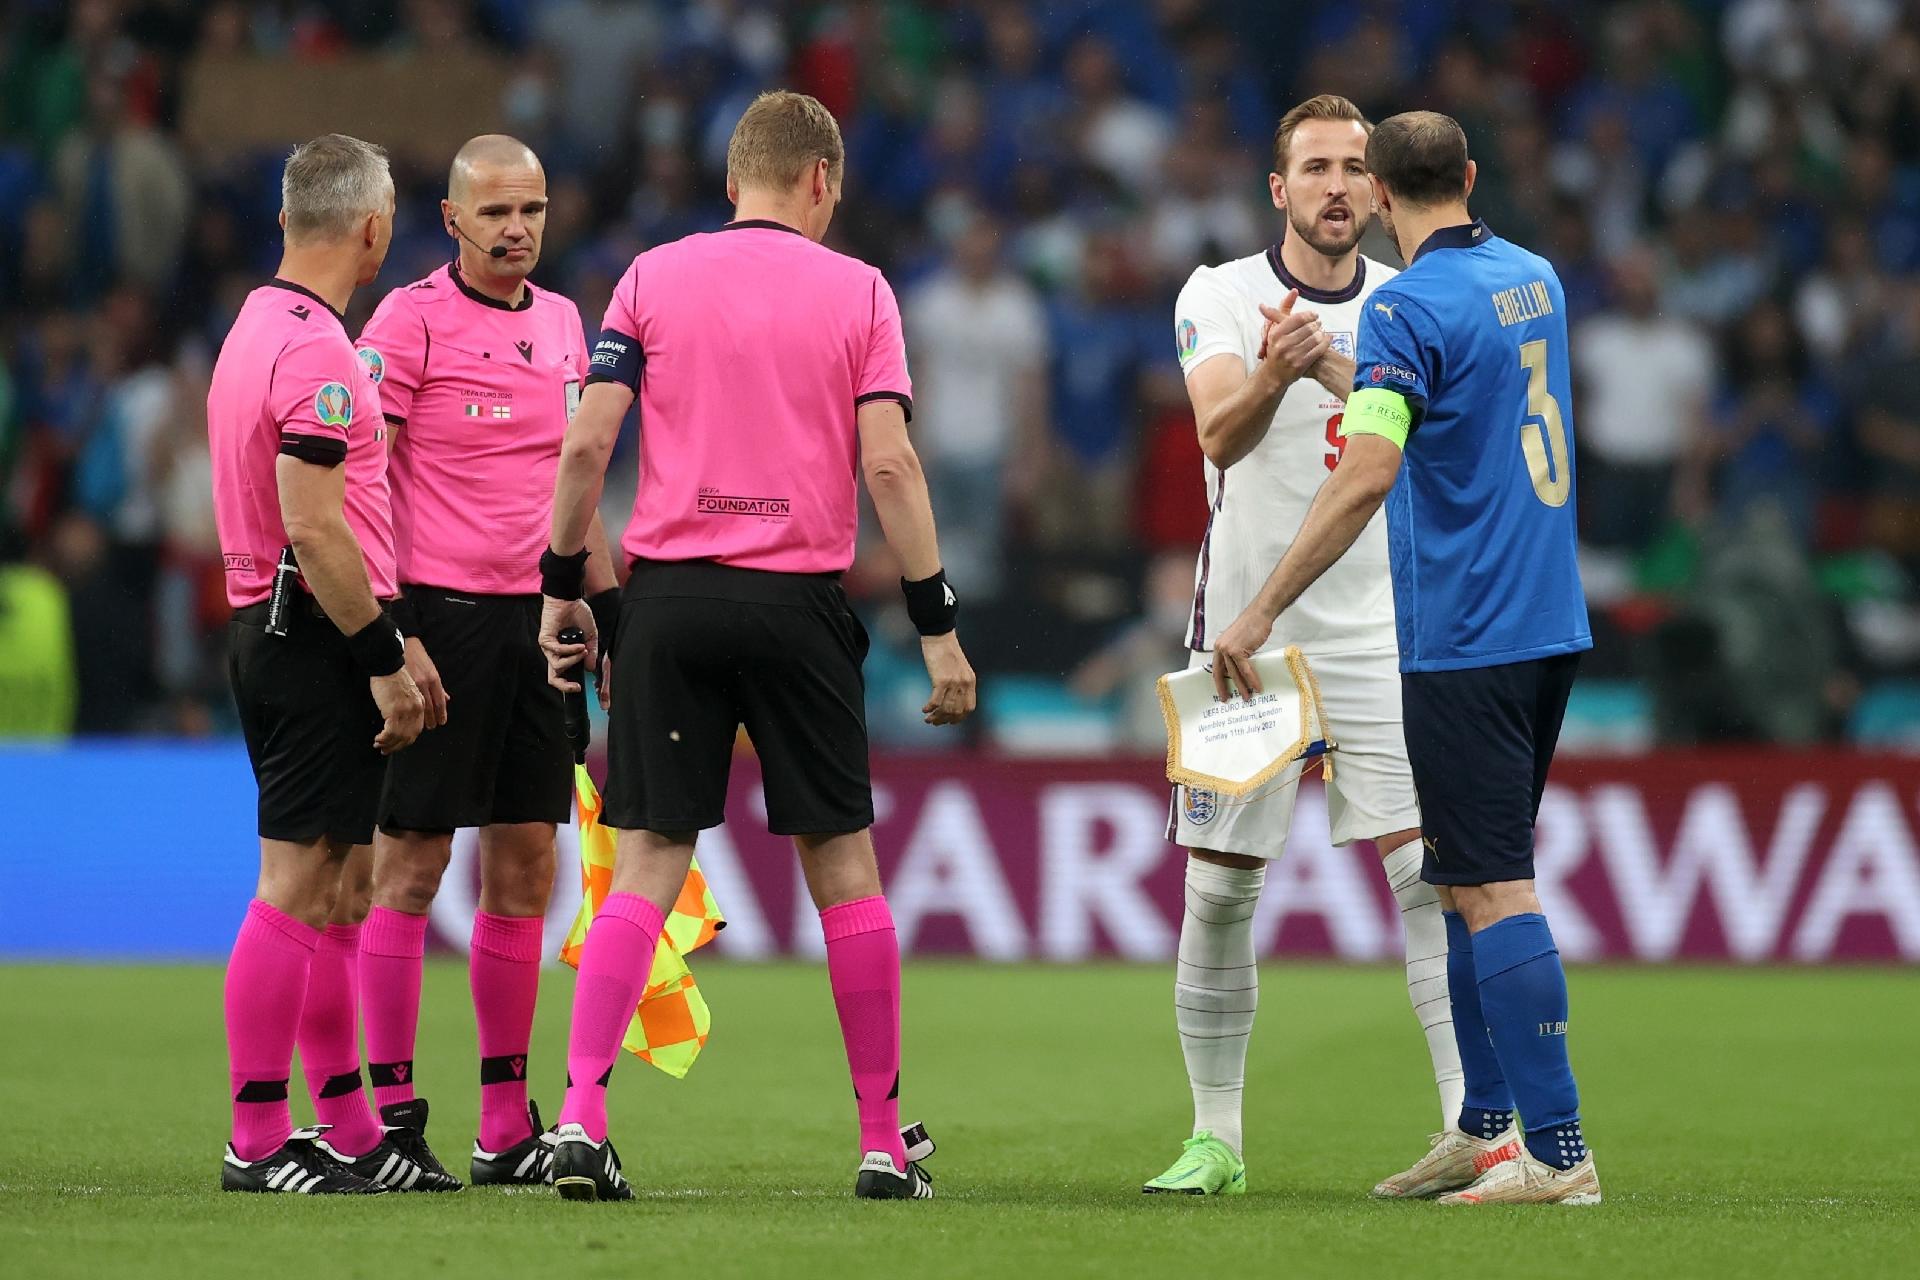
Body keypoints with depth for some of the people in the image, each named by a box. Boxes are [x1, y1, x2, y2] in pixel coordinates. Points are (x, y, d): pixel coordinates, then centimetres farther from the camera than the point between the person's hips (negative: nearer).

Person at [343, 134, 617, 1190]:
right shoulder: (410, 321, -7)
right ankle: (390, 1115, -2)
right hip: (440, 618, -7)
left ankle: (507, 1124, 12)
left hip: (534, 621, 7)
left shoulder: (563, 324, 14)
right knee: (408, 865, -5)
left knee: (526, 864, 7)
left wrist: (609, 609, 18)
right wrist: (390, 633, -17)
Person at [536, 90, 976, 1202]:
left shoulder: (654, 277, 6)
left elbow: (587, 442, 0)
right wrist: (938, 624, -2)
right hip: (798, 603, -1)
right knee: (845, 864, 8)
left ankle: (582, 1118, -12)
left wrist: (563, 586, 9)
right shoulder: (858, 291, 2)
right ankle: (885, 1143, 11)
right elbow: (889, 463, -5)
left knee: (648, 864, 1)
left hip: (670, 594, 1)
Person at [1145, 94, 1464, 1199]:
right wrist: (1272, 376, -42)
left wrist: (1337, 372, -31)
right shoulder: (1220, 297, -2)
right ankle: (1217, 1137, 15)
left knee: (1434, 870, -10)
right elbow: (1221, 435, -20)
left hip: (1382, 638, 1)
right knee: (1219, 890, 3)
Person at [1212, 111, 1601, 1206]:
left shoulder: (1410, 307, -13)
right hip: (1552, 624, 8)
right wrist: (1349, 376, 35)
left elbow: (1368, 472, -24)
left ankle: (1559, 1148, -12)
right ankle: (1484, 1129, 20)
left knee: (1493, 891, -8)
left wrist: (1262, 611, -23)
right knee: (1468, 882, 17)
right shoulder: (1535, 281, 11)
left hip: (1463, 641, -8)